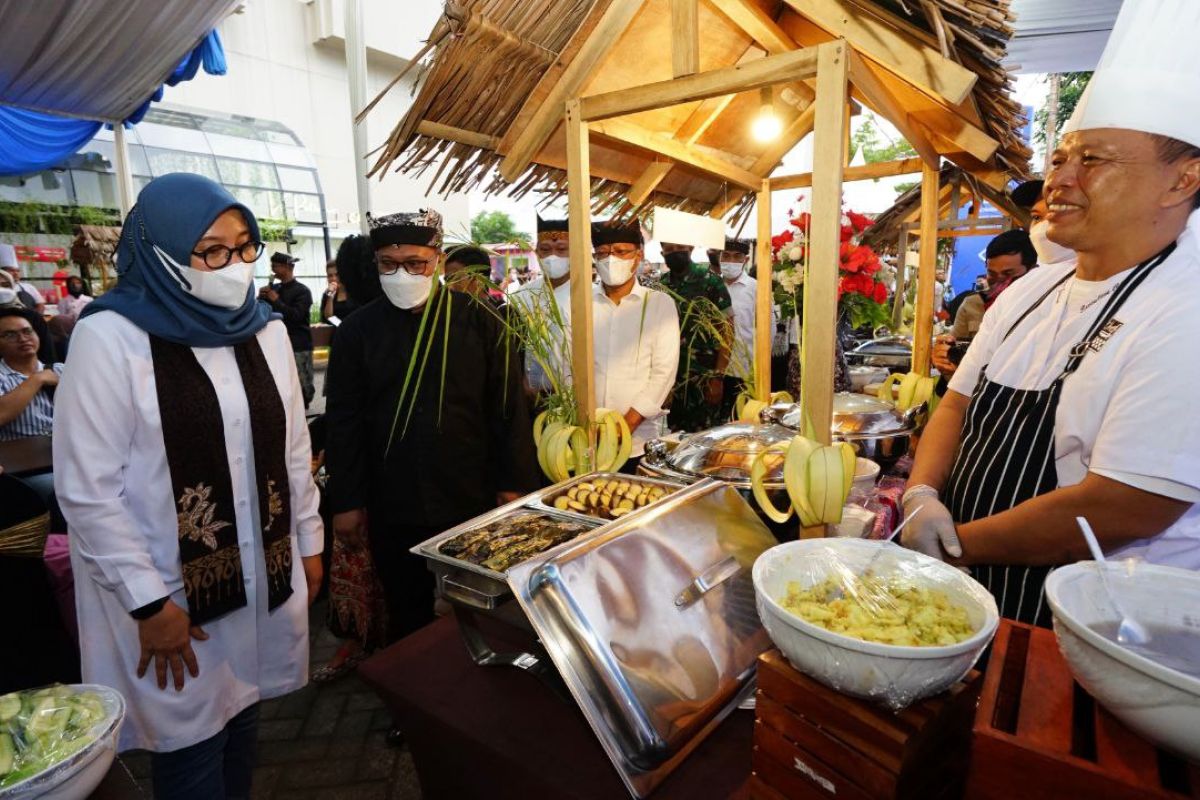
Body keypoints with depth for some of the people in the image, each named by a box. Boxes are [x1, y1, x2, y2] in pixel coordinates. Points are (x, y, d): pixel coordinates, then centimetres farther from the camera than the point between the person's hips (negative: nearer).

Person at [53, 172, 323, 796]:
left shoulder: (266, 331, 2)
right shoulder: (110, 338, -14)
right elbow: (86, 491, -13)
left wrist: (308, 542, 10)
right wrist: (149, 602, -12)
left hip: (265, 579, 4)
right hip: (169, 596, -4)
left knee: (241, 732, 19)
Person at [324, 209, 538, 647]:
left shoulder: (478, 320, -3)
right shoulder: (357, 330, 1)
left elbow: (507, 406, -2)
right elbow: (343, 421, 4)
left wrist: (515, 484, -3)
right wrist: (346, 501, 3)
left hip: (473, 502, -1)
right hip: (392, 510, 1)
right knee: (407, 618, 17)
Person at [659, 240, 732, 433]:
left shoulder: (710, 280, -7)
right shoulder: (660, 285, 6)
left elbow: (726, 330, -7)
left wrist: (718, 376, -13)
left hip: (703, 378, -4)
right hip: (670, 377, 4)